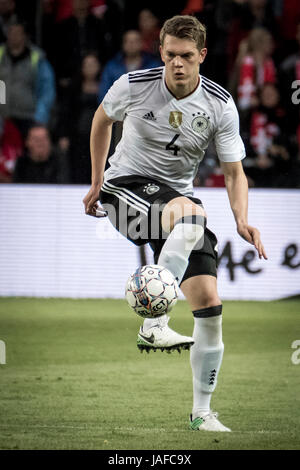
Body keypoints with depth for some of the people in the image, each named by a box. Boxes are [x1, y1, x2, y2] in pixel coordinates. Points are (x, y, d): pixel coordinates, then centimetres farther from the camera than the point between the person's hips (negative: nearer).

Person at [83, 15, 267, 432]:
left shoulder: (220, 106, -7)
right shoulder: (134, 85, -11)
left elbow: (234, 172, -2)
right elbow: (102, 119, 11)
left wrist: (241, 220, -20)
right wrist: (96, 183, 16)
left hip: (177, 197, 4)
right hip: (126, 186, -4)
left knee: (209, 304, -6)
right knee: (190, 213, -38)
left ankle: (202, 413, 7)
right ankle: (154, 325, -40)